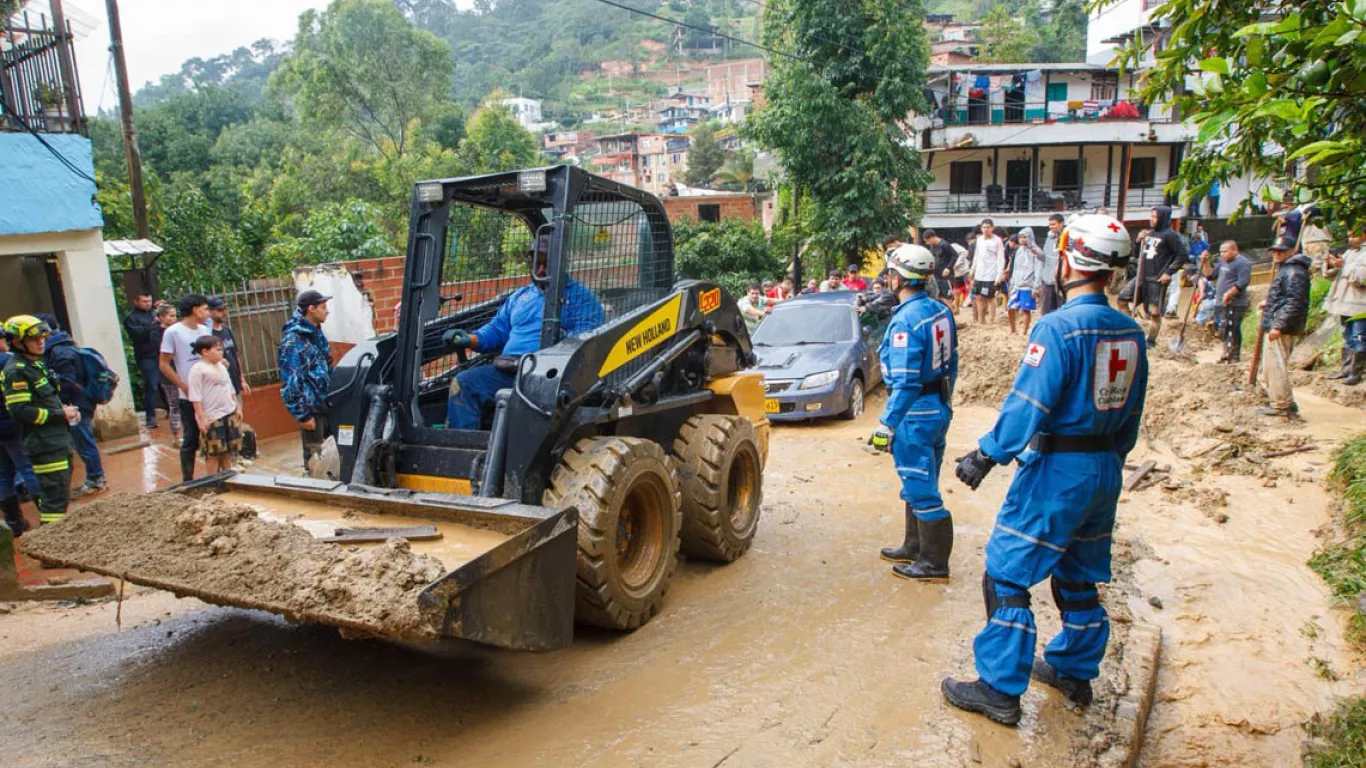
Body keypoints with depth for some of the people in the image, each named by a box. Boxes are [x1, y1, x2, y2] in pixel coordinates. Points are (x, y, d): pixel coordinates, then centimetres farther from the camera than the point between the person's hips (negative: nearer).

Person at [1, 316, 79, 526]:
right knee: (56, 497, -9)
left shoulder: (38, 364, 15)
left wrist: (65, 409, 8)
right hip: (45, 446, -10)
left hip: (59, 440, 10)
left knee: (60, 495, 18)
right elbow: (20, 411, -21)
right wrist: (60, 414, -15)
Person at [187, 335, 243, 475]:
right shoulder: (198, 369, -11)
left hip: (230, 414, 7)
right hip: (211, 417, -7)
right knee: (213, 453, -1)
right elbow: (195, 397, -14)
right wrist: (201, 418, -17)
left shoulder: (222, 366, 12)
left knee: (228, 451, 14)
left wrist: (238, 407, 17)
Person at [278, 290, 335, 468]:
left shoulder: (317, 333, 11)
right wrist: (302, 414, -18)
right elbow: (290, 382, -19)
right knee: (314, 457, 0)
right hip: (311, 408, -8)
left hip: (326, 404, 8)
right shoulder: (293, 341, -17)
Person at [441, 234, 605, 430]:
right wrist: (471, 339, 9)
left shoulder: (579, 296, 10)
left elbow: (588, 336, -6)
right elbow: (498, 329, 30)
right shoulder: (520, 296, 30)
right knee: (463, 382, -13)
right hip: (507, 370, 7)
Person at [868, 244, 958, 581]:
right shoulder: (941, 312, 6)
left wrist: (886, 424, -19)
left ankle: (934, 563, 10)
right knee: (919, 485, 20)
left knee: (921, 489, 1)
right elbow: (952, 364, 14)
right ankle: (915, 547, 33)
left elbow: (905, 381, -24)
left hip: (915, 414, -9)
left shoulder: (906, 320, -21)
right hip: (940, 409, 9)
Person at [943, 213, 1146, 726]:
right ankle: (1075, 673, 34)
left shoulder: (1059, 327, -18)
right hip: (1105, 468, 8)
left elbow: (1028, 404, -22)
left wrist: (985, 456, -16)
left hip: (1057, 469, -8)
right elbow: (1132, 414, 13)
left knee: (1007, 576, 0)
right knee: (1080, 578, 20)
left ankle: (1000, 689, 4)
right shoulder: (1130, 332, 6)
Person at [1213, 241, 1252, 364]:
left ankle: (1234, 357, -4)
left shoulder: (1242, 263, -11)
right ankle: (1227, 354, 26)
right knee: (1225, 330, 16)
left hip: (1234, 304, -9)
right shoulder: (1223, 261, 18)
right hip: (1224, 303, 10)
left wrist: (1228, 294, -25)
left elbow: (1243, 282, -22)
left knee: (1232, 330, -8)